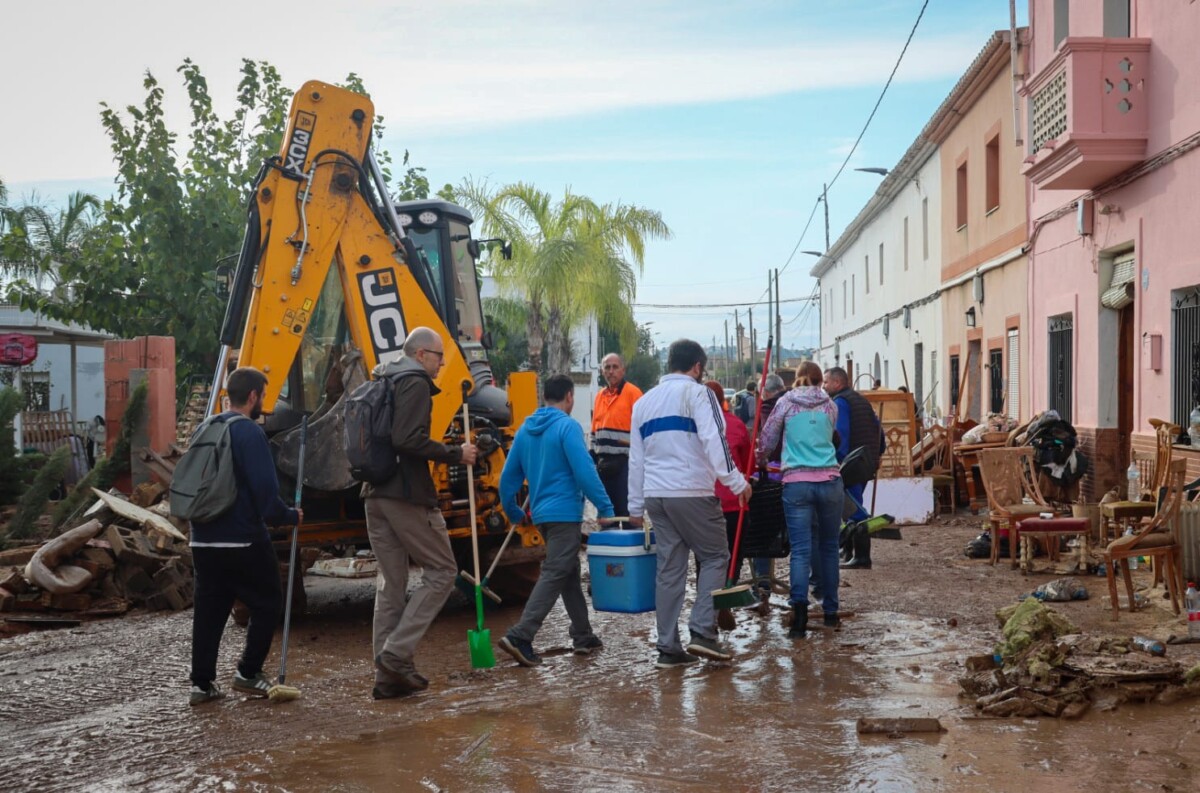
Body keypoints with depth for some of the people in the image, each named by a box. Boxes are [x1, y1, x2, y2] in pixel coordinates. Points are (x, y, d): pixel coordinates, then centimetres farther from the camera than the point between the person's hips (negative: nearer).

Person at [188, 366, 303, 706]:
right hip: (243, 540, -7)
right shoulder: (250, 433, -14)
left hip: (203, 540, 7)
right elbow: (265, 490, -19)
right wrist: (289, 517, -4)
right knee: (267, 602, 9)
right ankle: (249, 673, 9)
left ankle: (202, 683, 12)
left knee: (208, 609, 11)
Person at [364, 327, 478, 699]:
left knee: (390, 583, 11)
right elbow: (409, 440, -22)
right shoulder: (415, 383, -9)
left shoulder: (383, 383, 20)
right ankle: (396, 652, -7)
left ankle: (387, 674, 12)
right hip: (407, 494, -9)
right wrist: (455, 454, -14)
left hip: (376, 494, 9)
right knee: (441, 570, 2)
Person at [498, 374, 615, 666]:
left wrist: (513, 512, 24)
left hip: (542, 513, 8)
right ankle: (520, 636, -18)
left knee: (569, 573, 17)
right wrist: (605, 507, -12)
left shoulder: (525, 430, 12)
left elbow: (508, 476, 14)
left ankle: (583, 636, 23)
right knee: (554, 575, -9)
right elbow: (584, 471, -17)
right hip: (565, 513, -8)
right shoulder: (567, 426, -11)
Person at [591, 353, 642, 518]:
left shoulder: (633, 393, -4)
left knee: (627, 510, -5)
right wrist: (594, 455, 14)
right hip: (605, 463, 7)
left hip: (625, 462, -7)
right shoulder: (600, 396, 16)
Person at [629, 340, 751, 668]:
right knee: (714, 556, 6)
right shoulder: (697, 393, -2)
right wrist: (737, 482, -10)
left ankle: (669, 647, 8)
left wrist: (635, 506, 23)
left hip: (655, 494, 6)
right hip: (692, 491, -6)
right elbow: (714, 441, -13)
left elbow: (636, 458, 20)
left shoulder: (644, 401, 19)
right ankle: (703, 631, -6)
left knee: (669, 567, 9)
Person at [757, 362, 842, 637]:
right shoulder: (830, 406, 11)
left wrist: (760, 461, 34)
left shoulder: (786, 403, 6)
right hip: (829, 480, 2)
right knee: (828, 547, 14)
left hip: (797, 483, -2)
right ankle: (830, 611, 21)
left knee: (801, 550, -5)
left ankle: (799, 608, -23)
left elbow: (766, 440, 14)